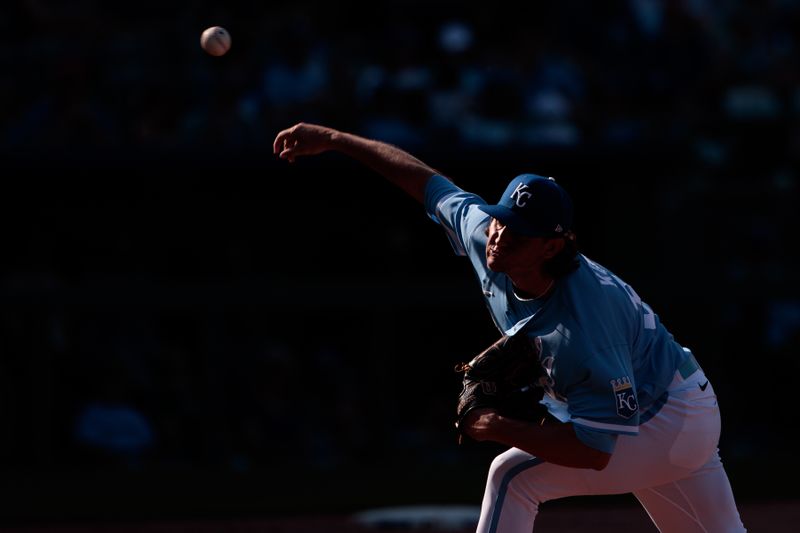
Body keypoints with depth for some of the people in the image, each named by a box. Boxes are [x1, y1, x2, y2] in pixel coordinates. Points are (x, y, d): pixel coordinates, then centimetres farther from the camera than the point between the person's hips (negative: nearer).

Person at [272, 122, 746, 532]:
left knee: (515, 475, -17)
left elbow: (595, 452, -33)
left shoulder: (582, 325, -36)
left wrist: (503, 430, -33)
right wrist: (333, 139, 1)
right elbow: (427, 180, 0)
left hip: (666, 419, -9)